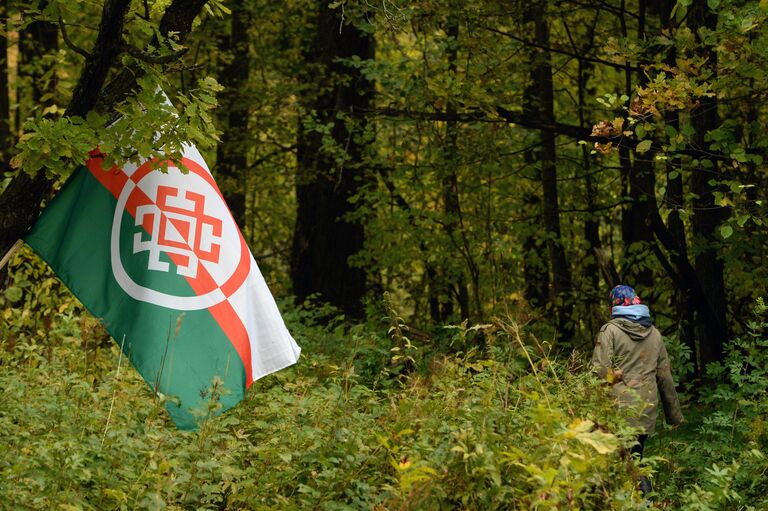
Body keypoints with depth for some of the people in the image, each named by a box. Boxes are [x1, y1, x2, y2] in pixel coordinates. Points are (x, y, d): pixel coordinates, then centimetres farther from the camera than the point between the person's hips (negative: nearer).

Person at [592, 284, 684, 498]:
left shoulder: (610, 330, -4)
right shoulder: (654, 334, 12)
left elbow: (600, 372, -12)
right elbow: (665, 377, 15)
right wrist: (674, 414, 23)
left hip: (619, 412, -5)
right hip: (647, 414, 5)